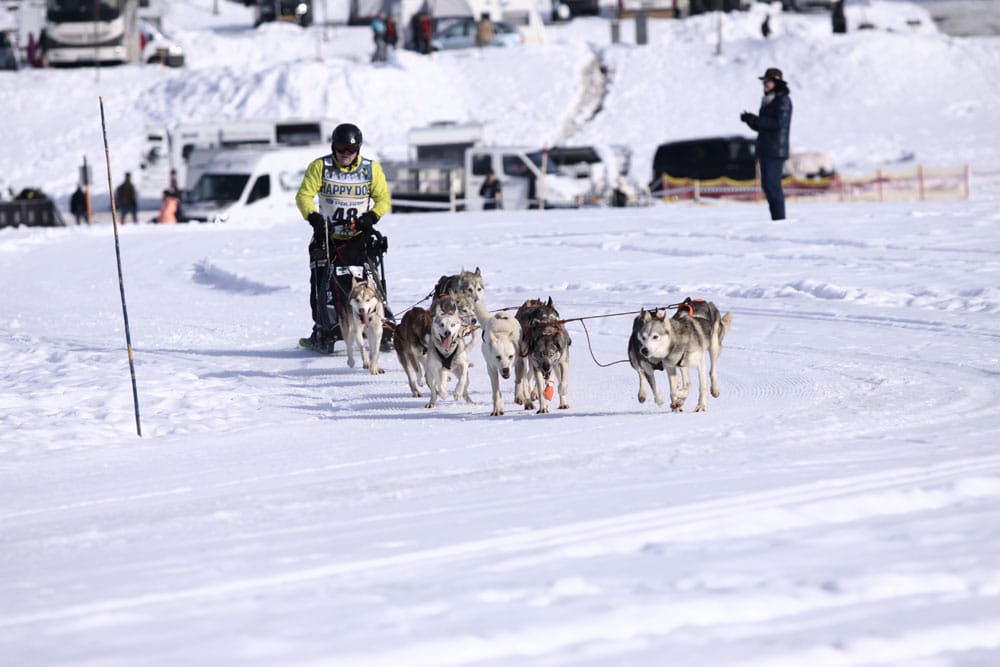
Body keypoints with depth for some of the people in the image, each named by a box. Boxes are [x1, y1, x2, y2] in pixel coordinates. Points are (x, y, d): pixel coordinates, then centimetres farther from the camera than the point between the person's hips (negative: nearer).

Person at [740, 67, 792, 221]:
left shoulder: (783, 101, -10)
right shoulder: (767, 102, 17)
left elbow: (780, 123, -21)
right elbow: (760, 126, 19)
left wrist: (756, 120, -20)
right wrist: (750, 120, -1)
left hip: (776, 149, -9)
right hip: (765, 149, 9)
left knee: (773, 184, -13)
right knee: (766, 185, 7)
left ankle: (780, 218, -12)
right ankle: (775, 218, 10)